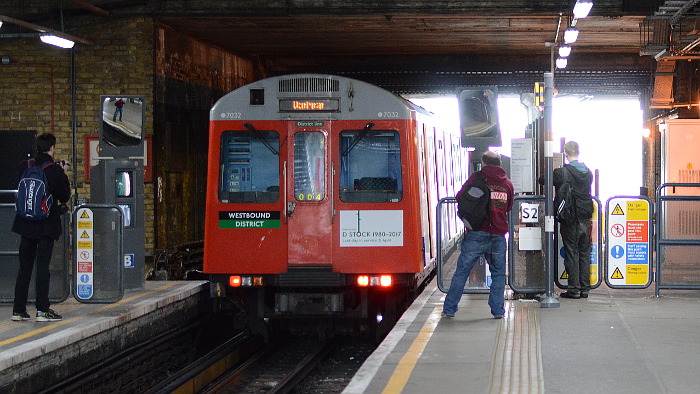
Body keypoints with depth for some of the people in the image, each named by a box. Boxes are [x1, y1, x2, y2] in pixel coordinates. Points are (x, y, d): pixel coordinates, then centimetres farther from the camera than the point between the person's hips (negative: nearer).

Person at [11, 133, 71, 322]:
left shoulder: (24, 167, 0)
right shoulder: (56, 171, -12)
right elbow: (64, 197, -3)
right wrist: (63, 174, 8)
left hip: (26, 224, 4)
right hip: (46, 226, -4)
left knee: (24, 267, 10)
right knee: (43, 267, -1)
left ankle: (18, 310, 11)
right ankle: (42, 310, -2)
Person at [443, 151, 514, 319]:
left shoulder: (476, 178, 0)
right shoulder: (507, 183, 10)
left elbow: (459, 198, 4)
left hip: (476, 234, -2)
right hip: (498, 235, 2)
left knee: (461, 272, 4)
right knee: (498, 273, 13)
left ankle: (449, 309, 5)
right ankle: (498, 310, 8)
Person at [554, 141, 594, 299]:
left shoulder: (562, 172, -11)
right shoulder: (588, 172, 6)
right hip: (586, 218, 5)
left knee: (571, 253, 0)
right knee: (584, 253, 10)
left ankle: (573, 289, 0)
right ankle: (584, 288, 12)